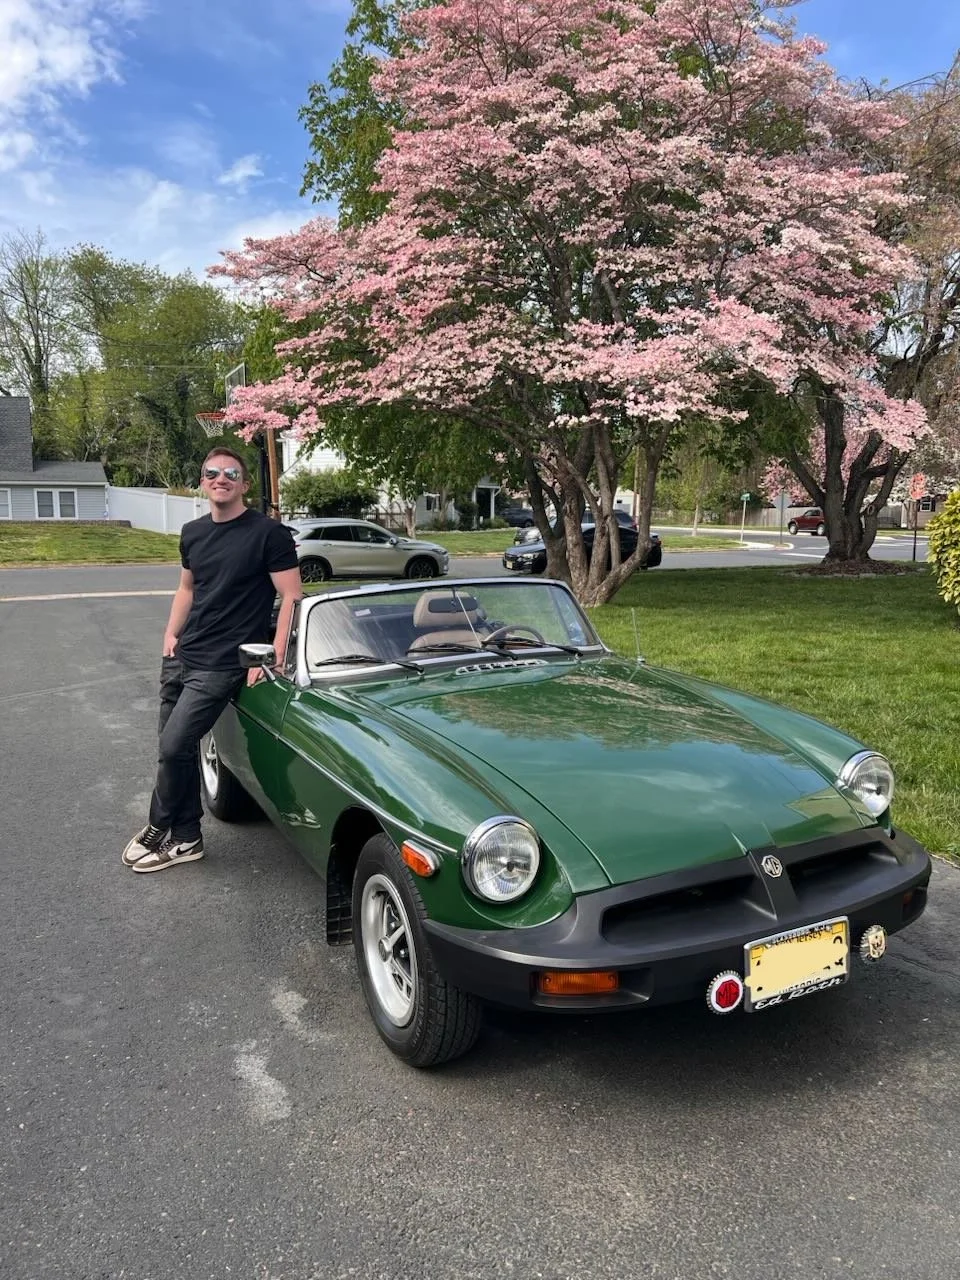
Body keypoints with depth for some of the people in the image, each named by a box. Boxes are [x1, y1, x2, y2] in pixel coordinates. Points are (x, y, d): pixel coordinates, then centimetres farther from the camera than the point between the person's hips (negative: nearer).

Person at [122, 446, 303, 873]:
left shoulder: (268, 533, -10)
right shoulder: (193, 533, 11)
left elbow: (291, 596, -12)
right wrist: (171, 634, 9)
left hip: (222, 665, -7)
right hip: (181, 658, 7)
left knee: (174, 747, -8)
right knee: (179, 748, 10)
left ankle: (157, 830, 16)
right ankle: (186, 838, 25)